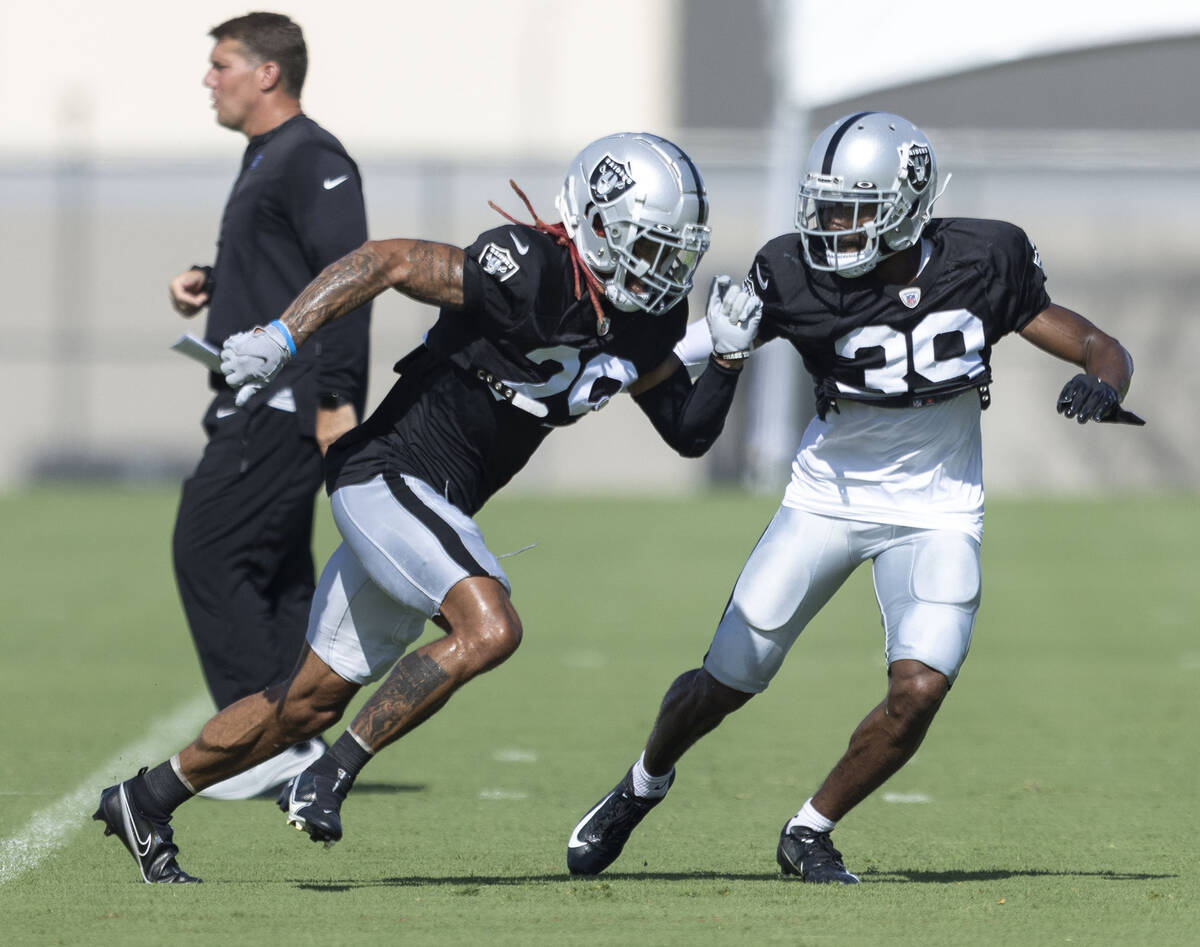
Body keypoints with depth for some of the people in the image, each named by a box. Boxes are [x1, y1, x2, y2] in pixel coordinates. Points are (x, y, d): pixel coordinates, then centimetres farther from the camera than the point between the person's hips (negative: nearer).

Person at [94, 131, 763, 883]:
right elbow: (388, 260, -21)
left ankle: (145, 800, 28)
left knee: (315, 701, 14)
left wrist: (728, 357, -5)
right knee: (489, 629, -28)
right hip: (389, 474, -9)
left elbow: (689, 432, 12)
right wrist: (283, 338, -27)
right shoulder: (533, 274, -22)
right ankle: (332, 777, -16)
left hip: (437, 506, 9)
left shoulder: (644, 327, 3)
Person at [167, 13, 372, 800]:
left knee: (208, 551, -13)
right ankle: (299, 744, 11)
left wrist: (336, 400, -25)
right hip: (258, 404, 11)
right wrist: (207, 283, 12)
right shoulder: (266, 159, 20)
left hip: (287, 404, -11)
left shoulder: (312, 160, -13)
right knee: (275, 572, 10)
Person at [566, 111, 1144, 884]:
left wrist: (1103, 385, -31)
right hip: (829, 496, 0)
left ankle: (811, 833, 6)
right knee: (727, 681, 5)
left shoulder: (981, 264, -17)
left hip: (936, 512, 0)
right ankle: (645, 784, 39)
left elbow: (1100, 347, -9)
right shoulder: (798, 278, -20)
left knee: (920, 690, -19)